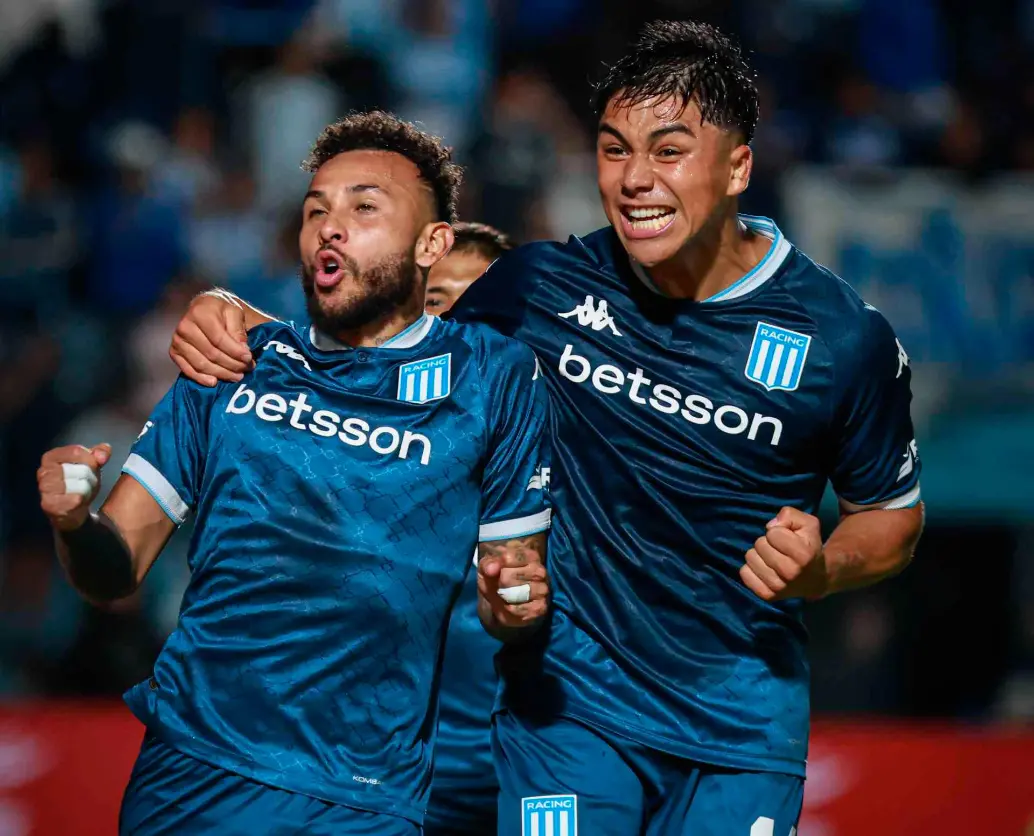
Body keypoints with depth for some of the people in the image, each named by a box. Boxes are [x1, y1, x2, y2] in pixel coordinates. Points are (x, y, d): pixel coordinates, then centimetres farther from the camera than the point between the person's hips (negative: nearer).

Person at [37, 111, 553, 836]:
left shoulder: (494, 377, 2)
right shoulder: (235, 365, 8)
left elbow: (506, 616, 7)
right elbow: (117, 570, 8)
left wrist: (516, 603, -15)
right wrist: (75, 522, -13)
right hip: (184, 776, 2)